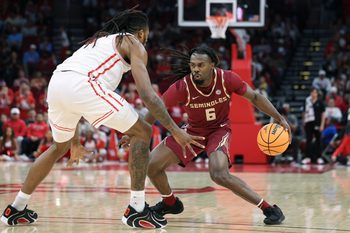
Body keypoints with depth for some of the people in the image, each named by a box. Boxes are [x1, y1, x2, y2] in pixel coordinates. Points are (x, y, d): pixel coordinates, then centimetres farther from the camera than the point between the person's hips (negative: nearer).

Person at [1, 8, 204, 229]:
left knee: (60, 147, 32)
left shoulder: (98, 40, 38)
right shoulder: (134, 44, 17)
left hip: (56, 82, 8)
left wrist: (74, 141, 45)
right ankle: (137, 210, 5)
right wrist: (175, 130, 5)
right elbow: (147, 94, 2)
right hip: (84, 85, -8)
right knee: (142, 133, 7)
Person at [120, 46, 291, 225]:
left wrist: (279, 118, -13)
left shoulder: (226, 79, -24)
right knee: (151, 165, -4)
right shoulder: (183, 86, -24)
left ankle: (269, 209, -19)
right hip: (193, 130, 3)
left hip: (219, 129, -3)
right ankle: (170, 203, 27)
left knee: (220, 175, -30)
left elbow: (254, 97, -9)